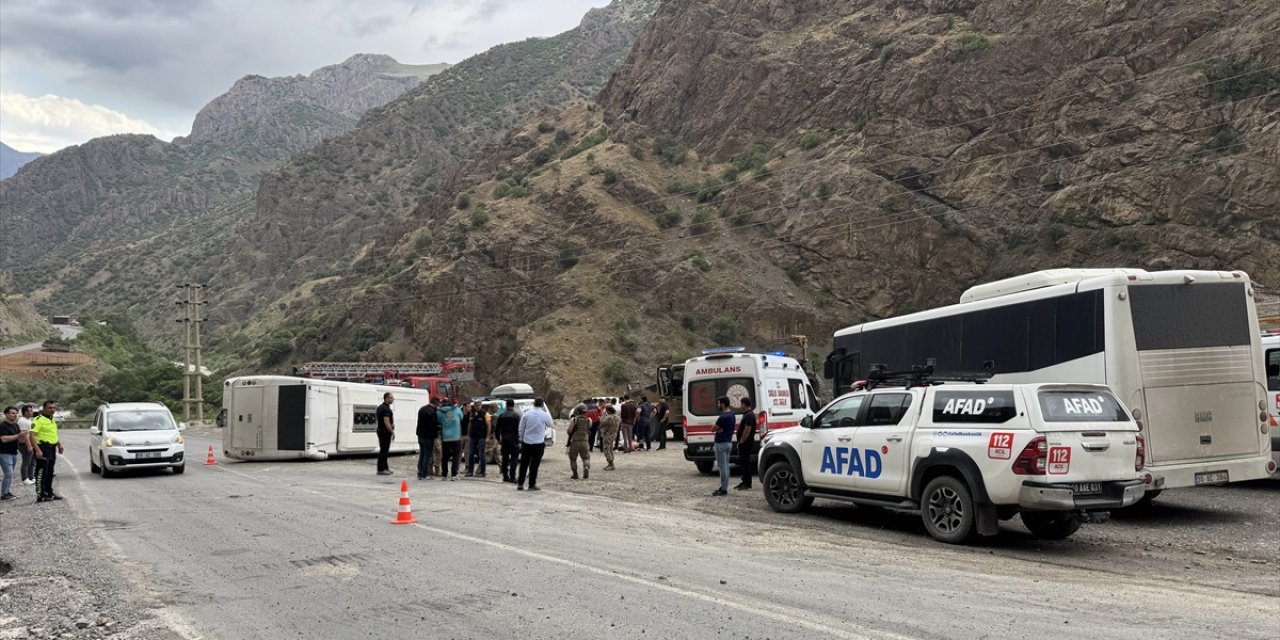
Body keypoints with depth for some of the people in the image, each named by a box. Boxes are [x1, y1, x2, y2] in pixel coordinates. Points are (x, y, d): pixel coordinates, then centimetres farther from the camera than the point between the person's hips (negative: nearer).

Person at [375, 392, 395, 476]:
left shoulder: (380, 407, 14)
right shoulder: (386, 409, -19)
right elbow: (386, 422, -24)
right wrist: (392, 432, -19)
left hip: (380, 430, 11)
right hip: (385, 431, -11)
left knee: (384, 450, 15)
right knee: (384, 450, -6)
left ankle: (385, 468, 22)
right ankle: (381, 469, -3)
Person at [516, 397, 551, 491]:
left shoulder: (526, 414, 0)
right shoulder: (545, 415, -6)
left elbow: (521, 429, 4)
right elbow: (550, 425, 13)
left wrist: (521, 439, 16)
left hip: (526, 442, 2)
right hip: (538, 443, -2)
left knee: (524, 464, 10)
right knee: (534, 464, 4)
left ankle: (520, 484, 13)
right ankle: (532, 485, 7)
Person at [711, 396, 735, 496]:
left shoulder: (723, 417, -21)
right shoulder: (732, 414, 10)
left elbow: (713, 428, -15)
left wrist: (718, 428, 3)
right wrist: (719, 428, -4)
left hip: (721, 443, -10)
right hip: (729, 442, 10)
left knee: (722, 466, -5)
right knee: (725, 466, 14)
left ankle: (723, 489, -3)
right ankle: (723, 487, 21)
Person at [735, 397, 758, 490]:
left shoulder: (749, 416, -18)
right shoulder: (747, 414, 17)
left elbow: (747, 430, -25)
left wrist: (741, 442, -21)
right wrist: (740, 442, 18)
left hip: (746, 443, -11)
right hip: (745, 444, 11)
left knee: (745, 463, -7)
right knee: (743, 463, 16)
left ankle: (747, 485, -4)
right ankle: (744, 482, 24)